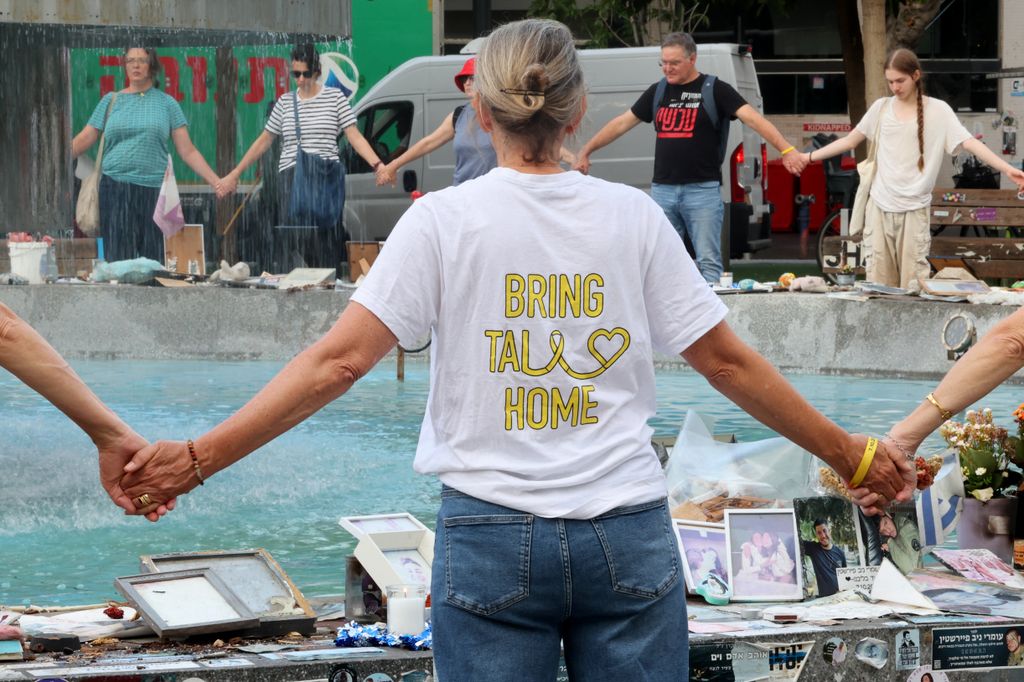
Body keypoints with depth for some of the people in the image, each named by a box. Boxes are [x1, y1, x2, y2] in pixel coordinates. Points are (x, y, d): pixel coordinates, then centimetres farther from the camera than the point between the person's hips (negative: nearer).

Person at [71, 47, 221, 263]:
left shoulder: (167, 103, 10)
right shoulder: (111, 101, 12)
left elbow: (187, 151, 7)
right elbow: (83, 141, 10)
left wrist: (216, 182, -1)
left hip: (154, 189, 0)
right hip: (116, 188, 0)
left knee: (155, 261, -4)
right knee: (118, 259, -7)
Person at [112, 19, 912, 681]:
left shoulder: (446, 220, -3)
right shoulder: (633, 217, 3)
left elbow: (339, 361, -9)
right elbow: (726, 361, 6)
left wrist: (200, 456, -8)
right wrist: (848, 453, 17)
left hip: (492, 537, -1)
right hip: (628, 533, 1)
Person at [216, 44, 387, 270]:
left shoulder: (335, 97, 7)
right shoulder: (285, 102, 15)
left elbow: (355, 137, 2)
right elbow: (264, 141, 21)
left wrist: (377, 165, -14)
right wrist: (235, 174, 21)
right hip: (291, 176, 2)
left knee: (326, 241, -8)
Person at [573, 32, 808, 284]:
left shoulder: (715, 90, -2)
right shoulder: (657, 92, 13)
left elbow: (753, 118, -13)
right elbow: (622, 124, 20)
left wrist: (786, 150, -26)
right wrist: (585, 151, 21)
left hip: (703, 189, -5)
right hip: (663, 189, 5)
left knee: (709, 261, -6)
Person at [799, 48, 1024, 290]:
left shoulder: (938, 110, -3)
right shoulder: (881, 107, 7)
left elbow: (970, 143, -10)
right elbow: (850, 140, 16)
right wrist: (809, 157, 14)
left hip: (914, 209, -3)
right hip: (880, 206, 3)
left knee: (913, 282, -6)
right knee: (878, 281, 0)